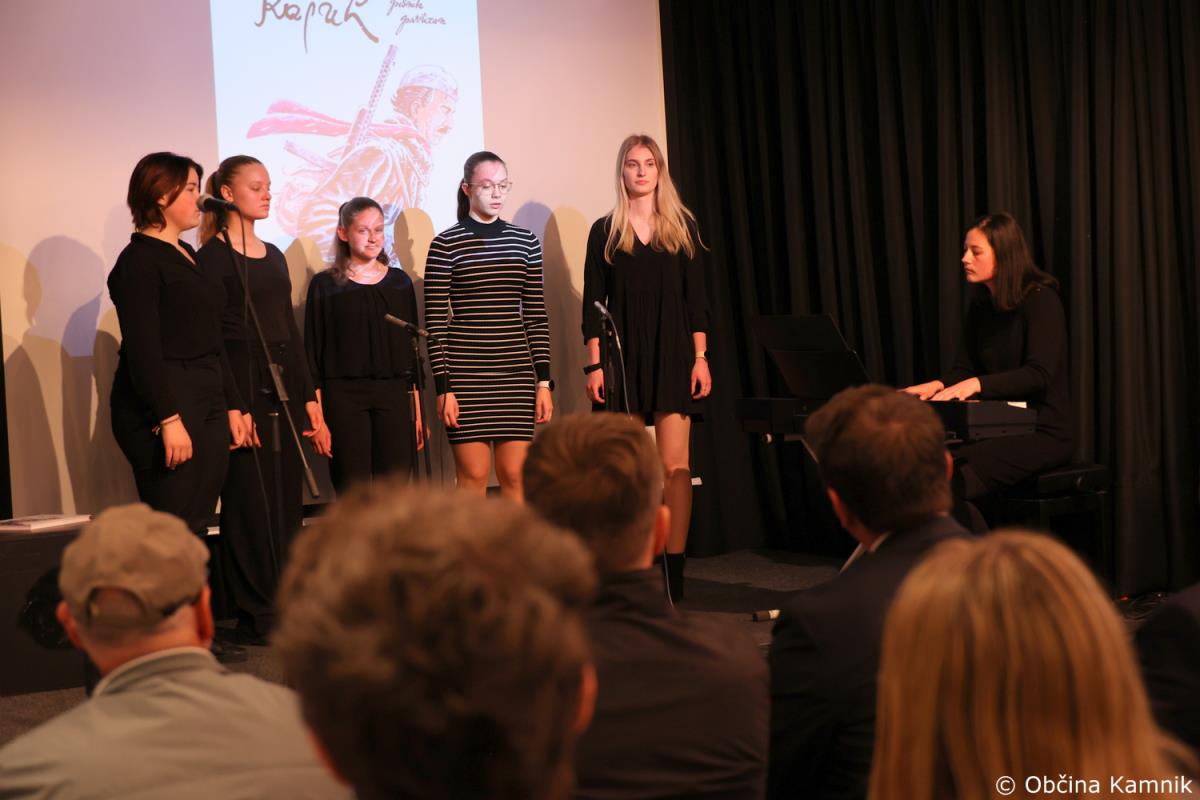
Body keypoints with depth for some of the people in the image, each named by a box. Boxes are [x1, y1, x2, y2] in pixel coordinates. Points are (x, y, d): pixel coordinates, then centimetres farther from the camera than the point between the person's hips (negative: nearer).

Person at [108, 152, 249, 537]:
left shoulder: (187, 255, 18)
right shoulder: (139, 260, -8)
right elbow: (142, 349, -16)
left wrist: (231, 406, 16)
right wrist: (169, 419, -22)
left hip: (208, 409, 8)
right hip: (164, 410, -8)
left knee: (196, 531, 6)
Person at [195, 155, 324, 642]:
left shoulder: (273, 256, 16)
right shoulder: (213, 258, -6)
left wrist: (308, 397, 14)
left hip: (284, 386, 7)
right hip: (241, 385, -7)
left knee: (288, 497, 7)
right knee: (250, 500, -4)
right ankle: (257, 616, 2)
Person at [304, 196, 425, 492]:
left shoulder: (399, 282, 11)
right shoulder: (325, 285, 2)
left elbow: (411, 349, 14)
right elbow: (313, 354, 2)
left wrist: (417, 411, 10)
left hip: (394, 394, 2)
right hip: (344, 398, -2)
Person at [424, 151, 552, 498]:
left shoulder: (525, 241, 9)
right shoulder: (445, 244, -1)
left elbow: (536, 316, 10)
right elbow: (435, 322, -3)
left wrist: (543, 381, 5)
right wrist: (443, 388, -8)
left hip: (516, 371, 3)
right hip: (465, 371, -3)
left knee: (515, 474, 1)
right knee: (473, 475, -3)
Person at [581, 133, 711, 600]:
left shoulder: (682, 226, 9)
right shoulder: (606, 231, 7)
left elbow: (696, 298, 7)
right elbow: (593, 303, 5)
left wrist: (700, 358, -1)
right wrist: (594, 364, -2)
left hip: (672, 354, 0)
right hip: (623, 355, 0)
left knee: (675, 465, -7)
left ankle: (675, 572, -5)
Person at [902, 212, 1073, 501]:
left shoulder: (1040, 300, -9)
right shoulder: (980, 306, 14)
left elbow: (1040, 375, -19)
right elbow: (963, 369, 14)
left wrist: (977, 384, -30)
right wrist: (938, 386, -9)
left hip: (1044, 433, -7)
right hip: (999, 429, 7)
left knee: (954, 477, -31)